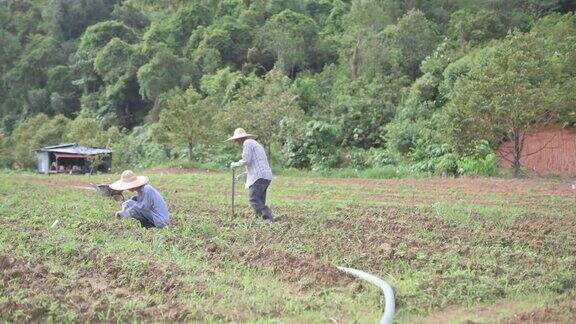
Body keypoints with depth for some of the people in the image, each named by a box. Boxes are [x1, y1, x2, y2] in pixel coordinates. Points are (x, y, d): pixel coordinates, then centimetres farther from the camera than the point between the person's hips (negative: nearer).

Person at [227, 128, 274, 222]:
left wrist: (236, 164, 6)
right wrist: (243, 175, 32)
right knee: (259, 201, 7)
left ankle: (268, 217, -25)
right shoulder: (255, 144, 30)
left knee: (254, 200, -16)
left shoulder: (247, 143, 0)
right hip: (266, 176, 10)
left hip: (259, 176, -10)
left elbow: (246, 160, -11)